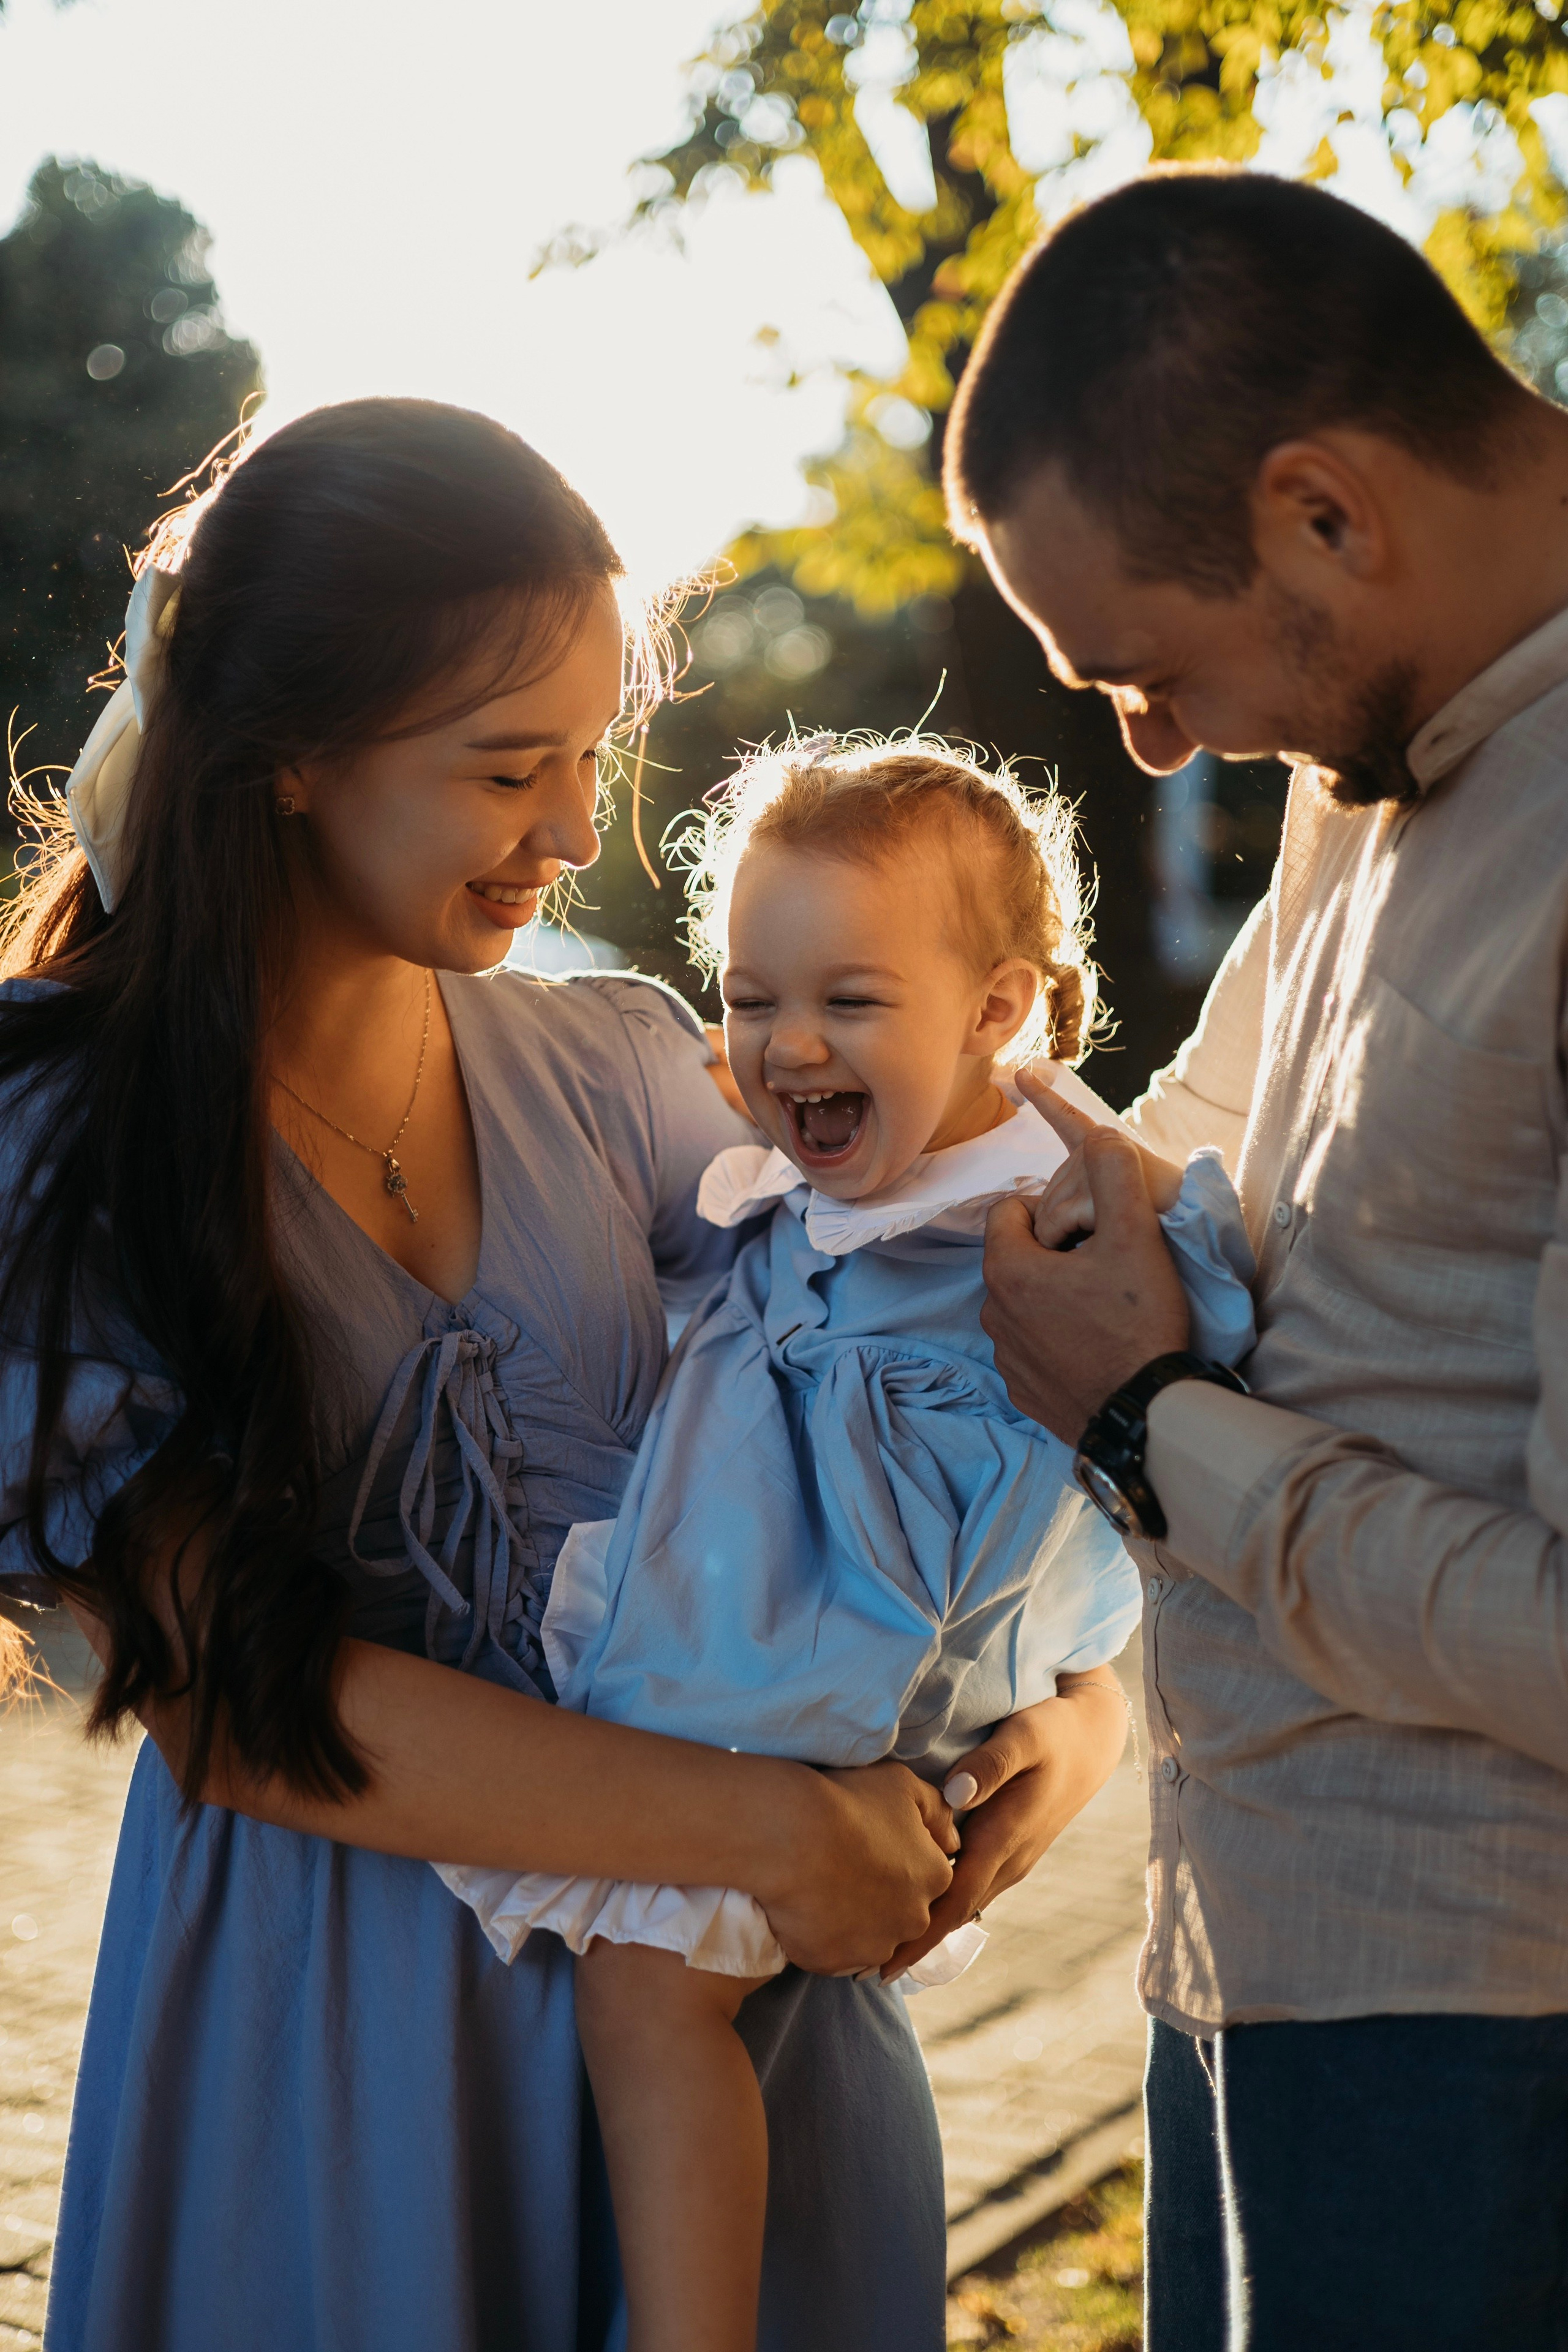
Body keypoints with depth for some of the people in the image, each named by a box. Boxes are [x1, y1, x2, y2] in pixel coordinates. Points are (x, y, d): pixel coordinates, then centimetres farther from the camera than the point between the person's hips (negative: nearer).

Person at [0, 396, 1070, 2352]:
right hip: (323, 2007, -3)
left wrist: (1053, 1695, -15)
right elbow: (225, 1691, -17)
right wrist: (764, 1829, -22)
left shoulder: (618, 1070, 2)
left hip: (718, 1971, 4)